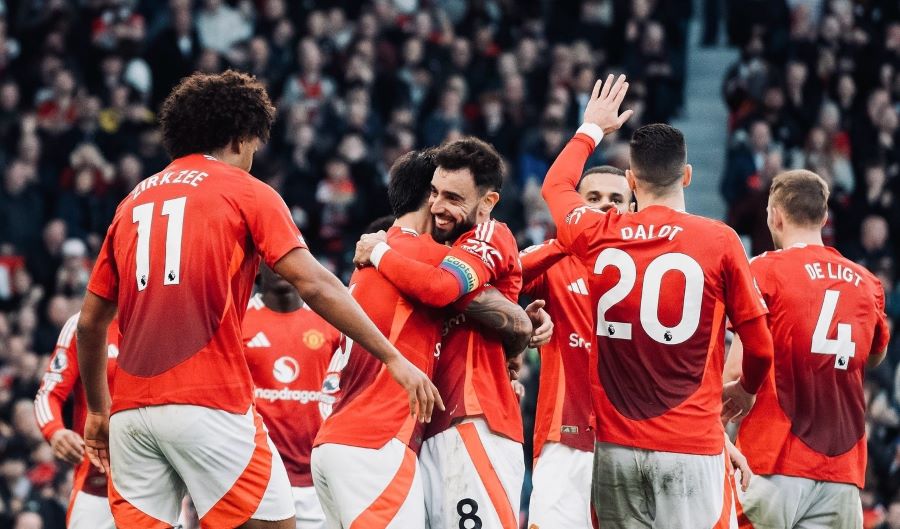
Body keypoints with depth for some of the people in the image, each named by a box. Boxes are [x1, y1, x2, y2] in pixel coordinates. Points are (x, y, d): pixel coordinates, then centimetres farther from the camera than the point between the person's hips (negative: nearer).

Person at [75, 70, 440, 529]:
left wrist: (98, 411, 29)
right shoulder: (246, 193, 4)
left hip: (131, 409, 5)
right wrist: (393, 358, -5)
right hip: (210, 405, -5)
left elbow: (90, 322, 19)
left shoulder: (134, 201, 19)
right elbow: (315, 286, -6)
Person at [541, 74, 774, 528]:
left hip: (615, 447, 3)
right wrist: (746, 388, 23)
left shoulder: (597, 236, 3)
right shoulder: (719, 241, -5)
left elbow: (555, 185, 26)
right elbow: (759, 345, 3)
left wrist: (591, 129, 41)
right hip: (691, 446, -3)